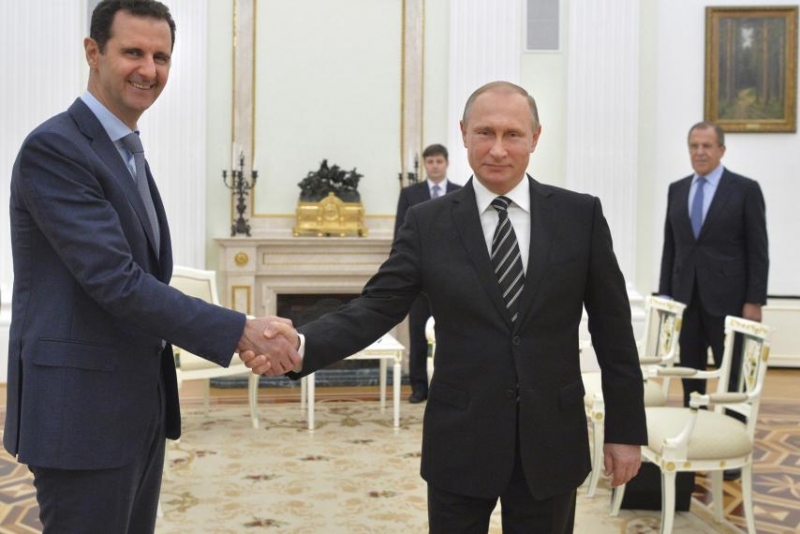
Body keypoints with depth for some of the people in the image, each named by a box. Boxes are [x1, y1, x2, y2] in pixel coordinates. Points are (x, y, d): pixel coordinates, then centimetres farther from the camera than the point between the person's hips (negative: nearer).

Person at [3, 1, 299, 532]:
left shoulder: (128, 155, 14)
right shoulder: (54, 148, -15)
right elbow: (115, 280, -23)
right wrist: (238, 330, -22)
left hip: (138, 405, 9)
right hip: (82, 410, -9)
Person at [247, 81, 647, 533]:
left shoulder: (580, 215, -1)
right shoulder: (428, 222, -1)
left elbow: (612, 328, 1)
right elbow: (377, 308, -7)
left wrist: (626, 429, 2)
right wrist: (302, 345, -25)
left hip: (552, 440, 1)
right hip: (461, 441, 0)